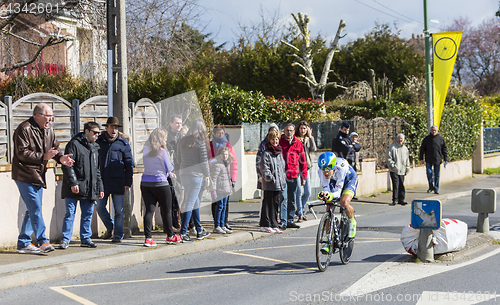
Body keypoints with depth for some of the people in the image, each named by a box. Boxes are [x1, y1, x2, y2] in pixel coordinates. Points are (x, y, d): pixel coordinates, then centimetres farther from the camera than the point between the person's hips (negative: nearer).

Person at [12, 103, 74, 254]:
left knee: (32, 210, 10)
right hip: (25, 176, -8)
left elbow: (55, 148, 18)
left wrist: (60, 158, -4)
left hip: (38, 176, 9)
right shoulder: (24, 129, -14)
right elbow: (22, 154, -18)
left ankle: (23, 243, 17)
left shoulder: (48, 129, 11)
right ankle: (43, 241, -6)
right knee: (35, 209, -10)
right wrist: (43, 157, -23)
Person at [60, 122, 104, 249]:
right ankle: (65, 240, 1)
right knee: (70, 213, -5)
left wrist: (100, 188, 19)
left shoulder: (95, 147, 18)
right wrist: (73, 183, -18)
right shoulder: (74, 144, -5)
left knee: (88, 214, 9)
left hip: (89, 189, 7)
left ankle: (85, 238, 18)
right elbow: (67, 166, -11)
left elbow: (97, 170, 24)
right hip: (74, 188, -7)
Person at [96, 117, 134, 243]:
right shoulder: (99, 142, 7)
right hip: (102, 180, 2)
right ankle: (110, 227, 23)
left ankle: (118, 235, 11)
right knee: (100, 207, 0)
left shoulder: (123, 142, 3)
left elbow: (129, 163, 4)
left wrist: (128, 182, -1)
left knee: (119, 210, 1)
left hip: (118, 181, -2)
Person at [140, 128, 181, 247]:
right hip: (160, 183, -5)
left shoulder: (145, 150, 6)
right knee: (166, 210, 10)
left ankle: (148, 237, -8)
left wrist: (169, 173, 20)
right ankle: (170, 236, 23)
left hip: (145, 183, 5)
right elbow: (169, 168, -7)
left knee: (149, 210, 2)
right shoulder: (162, 152, -12)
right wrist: (171, 160, 14)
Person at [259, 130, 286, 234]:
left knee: (276, 205, 10)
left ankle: (274, 225, 16)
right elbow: (264, 168, -12)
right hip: (269, 186, -7)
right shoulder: (266, 153, -8)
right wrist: (271, 178, -16)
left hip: (280, 185, 7)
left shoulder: (279, 153, 16)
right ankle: (265, 225, 4)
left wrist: (283, 178, 15)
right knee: (268, 205, -2)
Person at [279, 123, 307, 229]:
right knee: (283, 199, -7)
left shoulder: (298, 143, 9)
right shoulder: (280, 142, 2)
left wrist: (303, 177, 9)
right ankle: (283, 221, -4)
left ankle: (290, 221, 16)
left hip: (294, 176, 3)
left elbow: (303, 161, 12)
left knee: (292, 200, 8)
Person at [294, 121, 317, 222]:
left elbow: (313, 149, -4)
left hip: (306, 167, 5)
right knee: (299, 192, -6)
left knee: (308, 192, 6)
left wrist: (310, 136, -6)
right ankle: (300, 214, 2)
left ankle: (300, 209, 26)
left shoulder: (308, 140, 14)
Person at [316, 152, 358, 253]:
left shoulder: (341, 168, -42)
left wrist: (331, 195, -61)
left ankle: (352, 222, 3)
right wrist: (323, 194, -51)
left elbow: (338, 192, -40)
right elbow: (326, 190, -28)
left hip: (349, 180, -4)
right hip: (334, 181, 4)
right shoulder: (321, 172, -31)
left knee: (344, 203, -30)